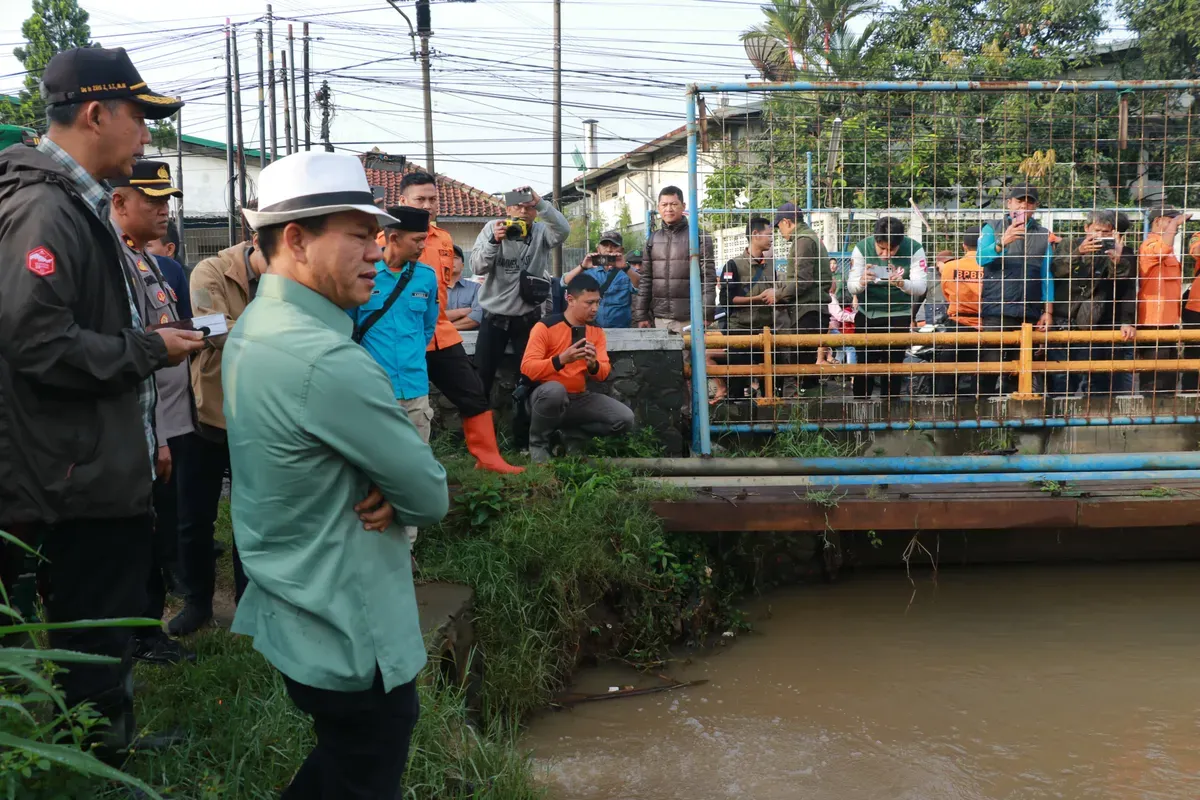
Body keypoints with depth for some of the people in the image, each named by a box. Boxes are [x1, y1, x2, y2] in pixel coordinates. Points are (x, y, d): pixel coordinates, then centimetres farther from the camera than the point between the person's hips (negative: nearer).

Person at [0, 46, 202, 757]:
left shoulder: (79, 204, 15)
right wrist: (152, 349, -16)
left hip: (107, 475, 10)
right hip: (80, 485, -10)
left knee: (115, 628, 21)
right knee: (95, 648, 3)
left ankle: (113, 744, 36)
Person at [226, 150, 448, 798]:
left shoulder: (255, 327, 4)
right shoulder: (328, 362, -28)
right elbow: (431, 498, -20)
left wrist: (384, 488, -9)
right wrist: (394, 493, 0)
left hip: (291, 617, 10)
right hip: (353, 641, -10)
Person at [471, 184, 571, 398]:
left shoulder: (542, 232, -2)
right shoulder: (492, 228, -2)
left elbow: (563, 230, -24)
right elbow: (477, 267, -10)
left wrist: (540, 202, -34)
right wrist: (494, 241, -27)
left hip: (528, 317, 0)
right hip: (495, 316, 0)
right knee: (482, 375, 2)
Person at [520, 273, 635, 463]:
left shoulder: (596, 331, 5)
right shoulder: (545, 327, -13)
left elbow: (603, 373, 2)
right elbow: (527, 369, -19)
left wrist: (593, 365, -22)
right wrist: (562, 359, -32)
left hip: (580, 398, 5)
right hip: (547, 396, -5)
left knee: (625, 419, -13)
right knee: (554, 390, -41)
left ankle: (567, 433, 4)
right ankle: (538, 443, -14)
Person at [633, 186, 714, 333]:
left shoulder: (698, 237, 0)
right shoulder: (653, 240, 13)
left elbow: (708, 278, -5)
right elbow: (645, 280, 13)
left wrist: (706, 315, -12)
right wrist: (641, 315, 7)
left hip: (689, 319, -4)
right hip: (659, 318, 4)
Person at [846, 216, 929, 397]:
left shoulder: (914, 249, -14)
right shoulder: (862, 248, -14)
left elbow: (920, 288, -18)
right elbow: (850, 286, -16)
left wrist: (901, 283, -39)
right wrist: (861, 282, -40)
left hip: (899, 314, 0)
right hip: (868, 314, 0)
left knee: (893, 364, 5)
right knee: (865, 363, 2)